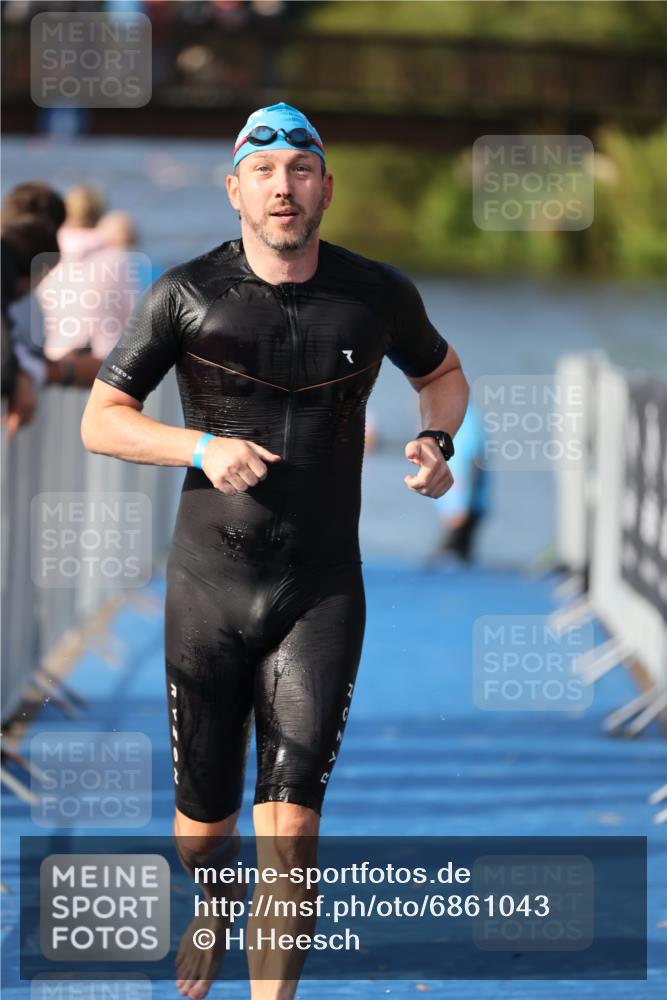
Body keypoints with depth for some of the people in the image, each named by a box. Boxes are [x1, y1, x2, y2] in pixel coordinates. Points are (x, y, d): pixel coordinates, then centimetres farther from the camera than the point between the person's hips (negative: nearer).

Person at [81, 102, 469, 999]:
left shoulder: (378, 295, -1)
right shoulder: (187, 295, -5)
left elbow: (441, 372, 20)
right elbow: (100, 419, 0)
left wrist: (436, 440, -2)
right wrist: (204, 447, -17)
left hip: (322, 594, 0)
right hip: (209, 588, 0)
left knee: (290, 827, -13)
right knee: (204, 822, 13)